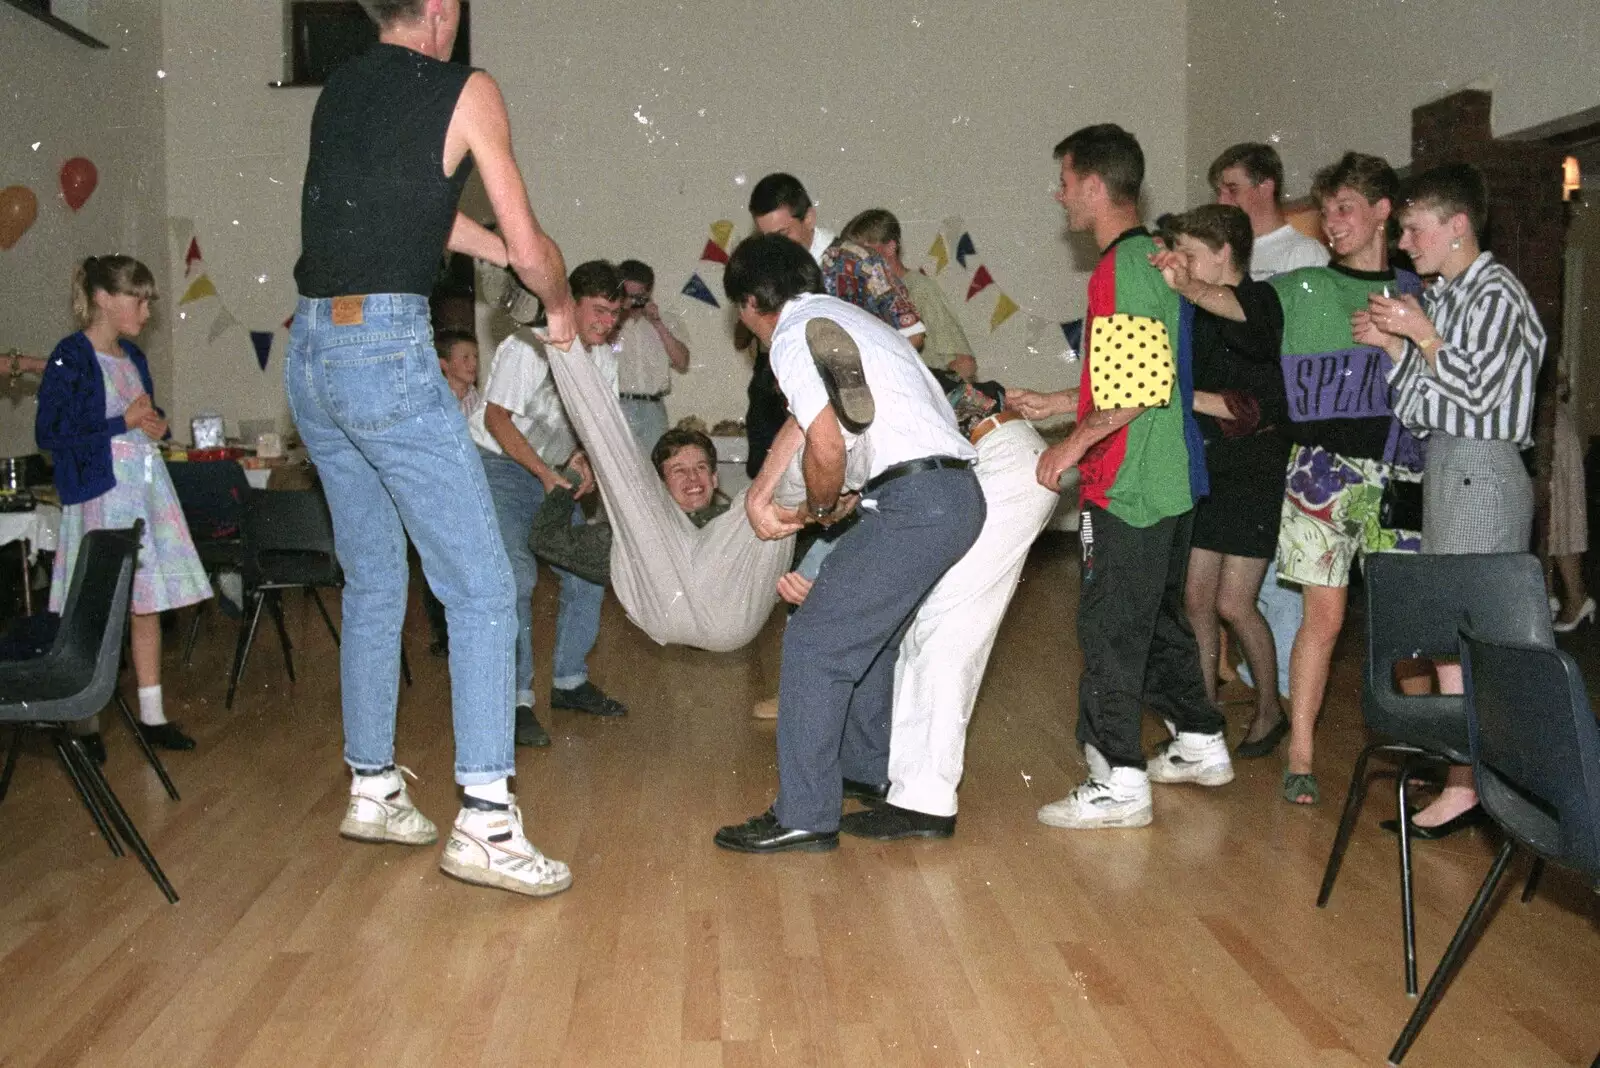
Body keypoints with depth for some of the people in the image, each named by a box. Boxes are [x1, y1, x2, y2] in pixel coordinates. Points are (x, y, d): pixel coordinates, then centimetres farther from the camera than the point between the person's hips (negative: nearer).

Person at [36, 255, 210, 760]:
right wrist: (124, 423, -15)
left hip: (145, 487, 7)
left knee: (147, 603, 9)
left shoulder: (132, 355, 13)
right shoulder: (71, 357, -9)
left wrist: (156, 424, 3)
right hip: (100, 494, -7)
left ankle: (152, 716, 17)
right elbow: (49, 433, -14)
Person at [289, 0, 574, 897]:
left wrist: (501, 254, 35)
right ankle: (485, 822, -7)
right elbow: (531, 246, 1)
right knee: (482, 589, -4)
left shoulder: (339, 90, 18)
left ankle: (373, 789, 26)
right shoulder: (466, 92, -1)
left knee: (373, 583, 17)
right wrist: (562, 306, 20)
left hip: (310, 354, 8)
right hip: (388, 352, -7)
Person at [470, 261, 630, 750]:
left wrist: (585, 457, -11)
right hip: (499, 466, -8)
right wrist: (545, 473, -24)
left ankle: (569, 682, 19)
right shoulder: (527, 347, -21)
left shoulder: (604, 357, 2)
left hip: (552, 473, 8)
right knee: (515, 574, -21)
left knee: (587, 571, 4)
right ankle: (515, 701, -16)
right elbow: (496, 419, -18)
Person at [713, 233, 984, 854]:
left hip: (916, 499, -10)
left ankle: (804, 817, -2)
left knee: (815, 643, -5)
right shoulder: (843, 317, 26)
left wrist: (820, 510, 3)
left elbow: (826, 444, -15)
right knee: (870, 631, 25)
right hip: (956, 492, 10)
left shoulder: (794, 334, -4)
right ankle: (867, 769, 39)